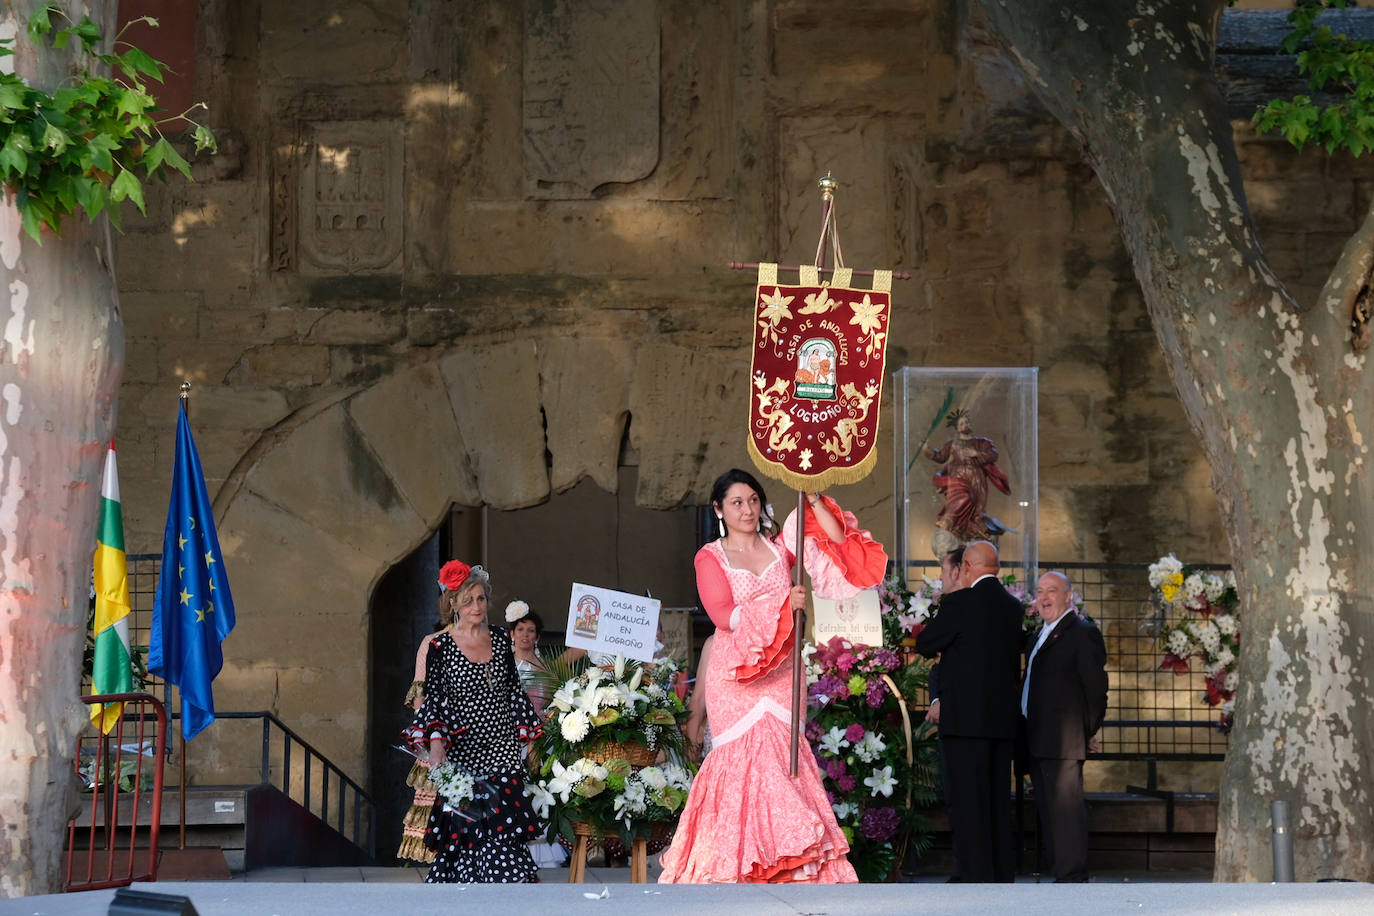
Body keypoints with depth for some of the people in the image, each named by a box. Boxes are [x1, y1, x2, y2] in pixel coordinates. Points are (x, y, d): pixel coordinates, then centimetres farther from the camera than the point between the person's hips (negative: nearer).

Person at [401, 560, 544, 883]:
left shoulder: (501, 638, 9)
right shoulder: (440, 645, -2)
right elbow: (432, 699, -3)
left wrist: (530, 736, 14)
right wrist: (435, 742, -16)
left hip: (503, 751, 3)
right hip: (462, 753, -3)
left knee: (503, 829, -3)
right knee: (467, 830, -5)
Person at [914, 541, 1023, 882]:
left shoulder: (960, 603, -12)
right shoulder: (1013, 607, 10)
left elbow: (925, 645, -1)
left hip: (966, 719, -7)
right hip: (1003, 719, 7)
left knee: (969, 805, -5)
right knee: (998, 804, 12)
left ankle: (976, 877, -8)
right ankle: (1003, 877, 15)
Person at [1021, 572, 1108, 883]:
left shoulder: (1083, 633, -7)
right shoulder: (1041, 635, 21)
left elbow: (1095, 685, -11)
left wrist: (1090, 731, -11)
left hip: (1063, 740, -10)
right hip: (1039, 740, 10)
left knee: (1066, 805, -11)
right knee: (1047, 809, 10)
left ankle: (1072, 877, -10)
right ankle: (1061, 874, 15)